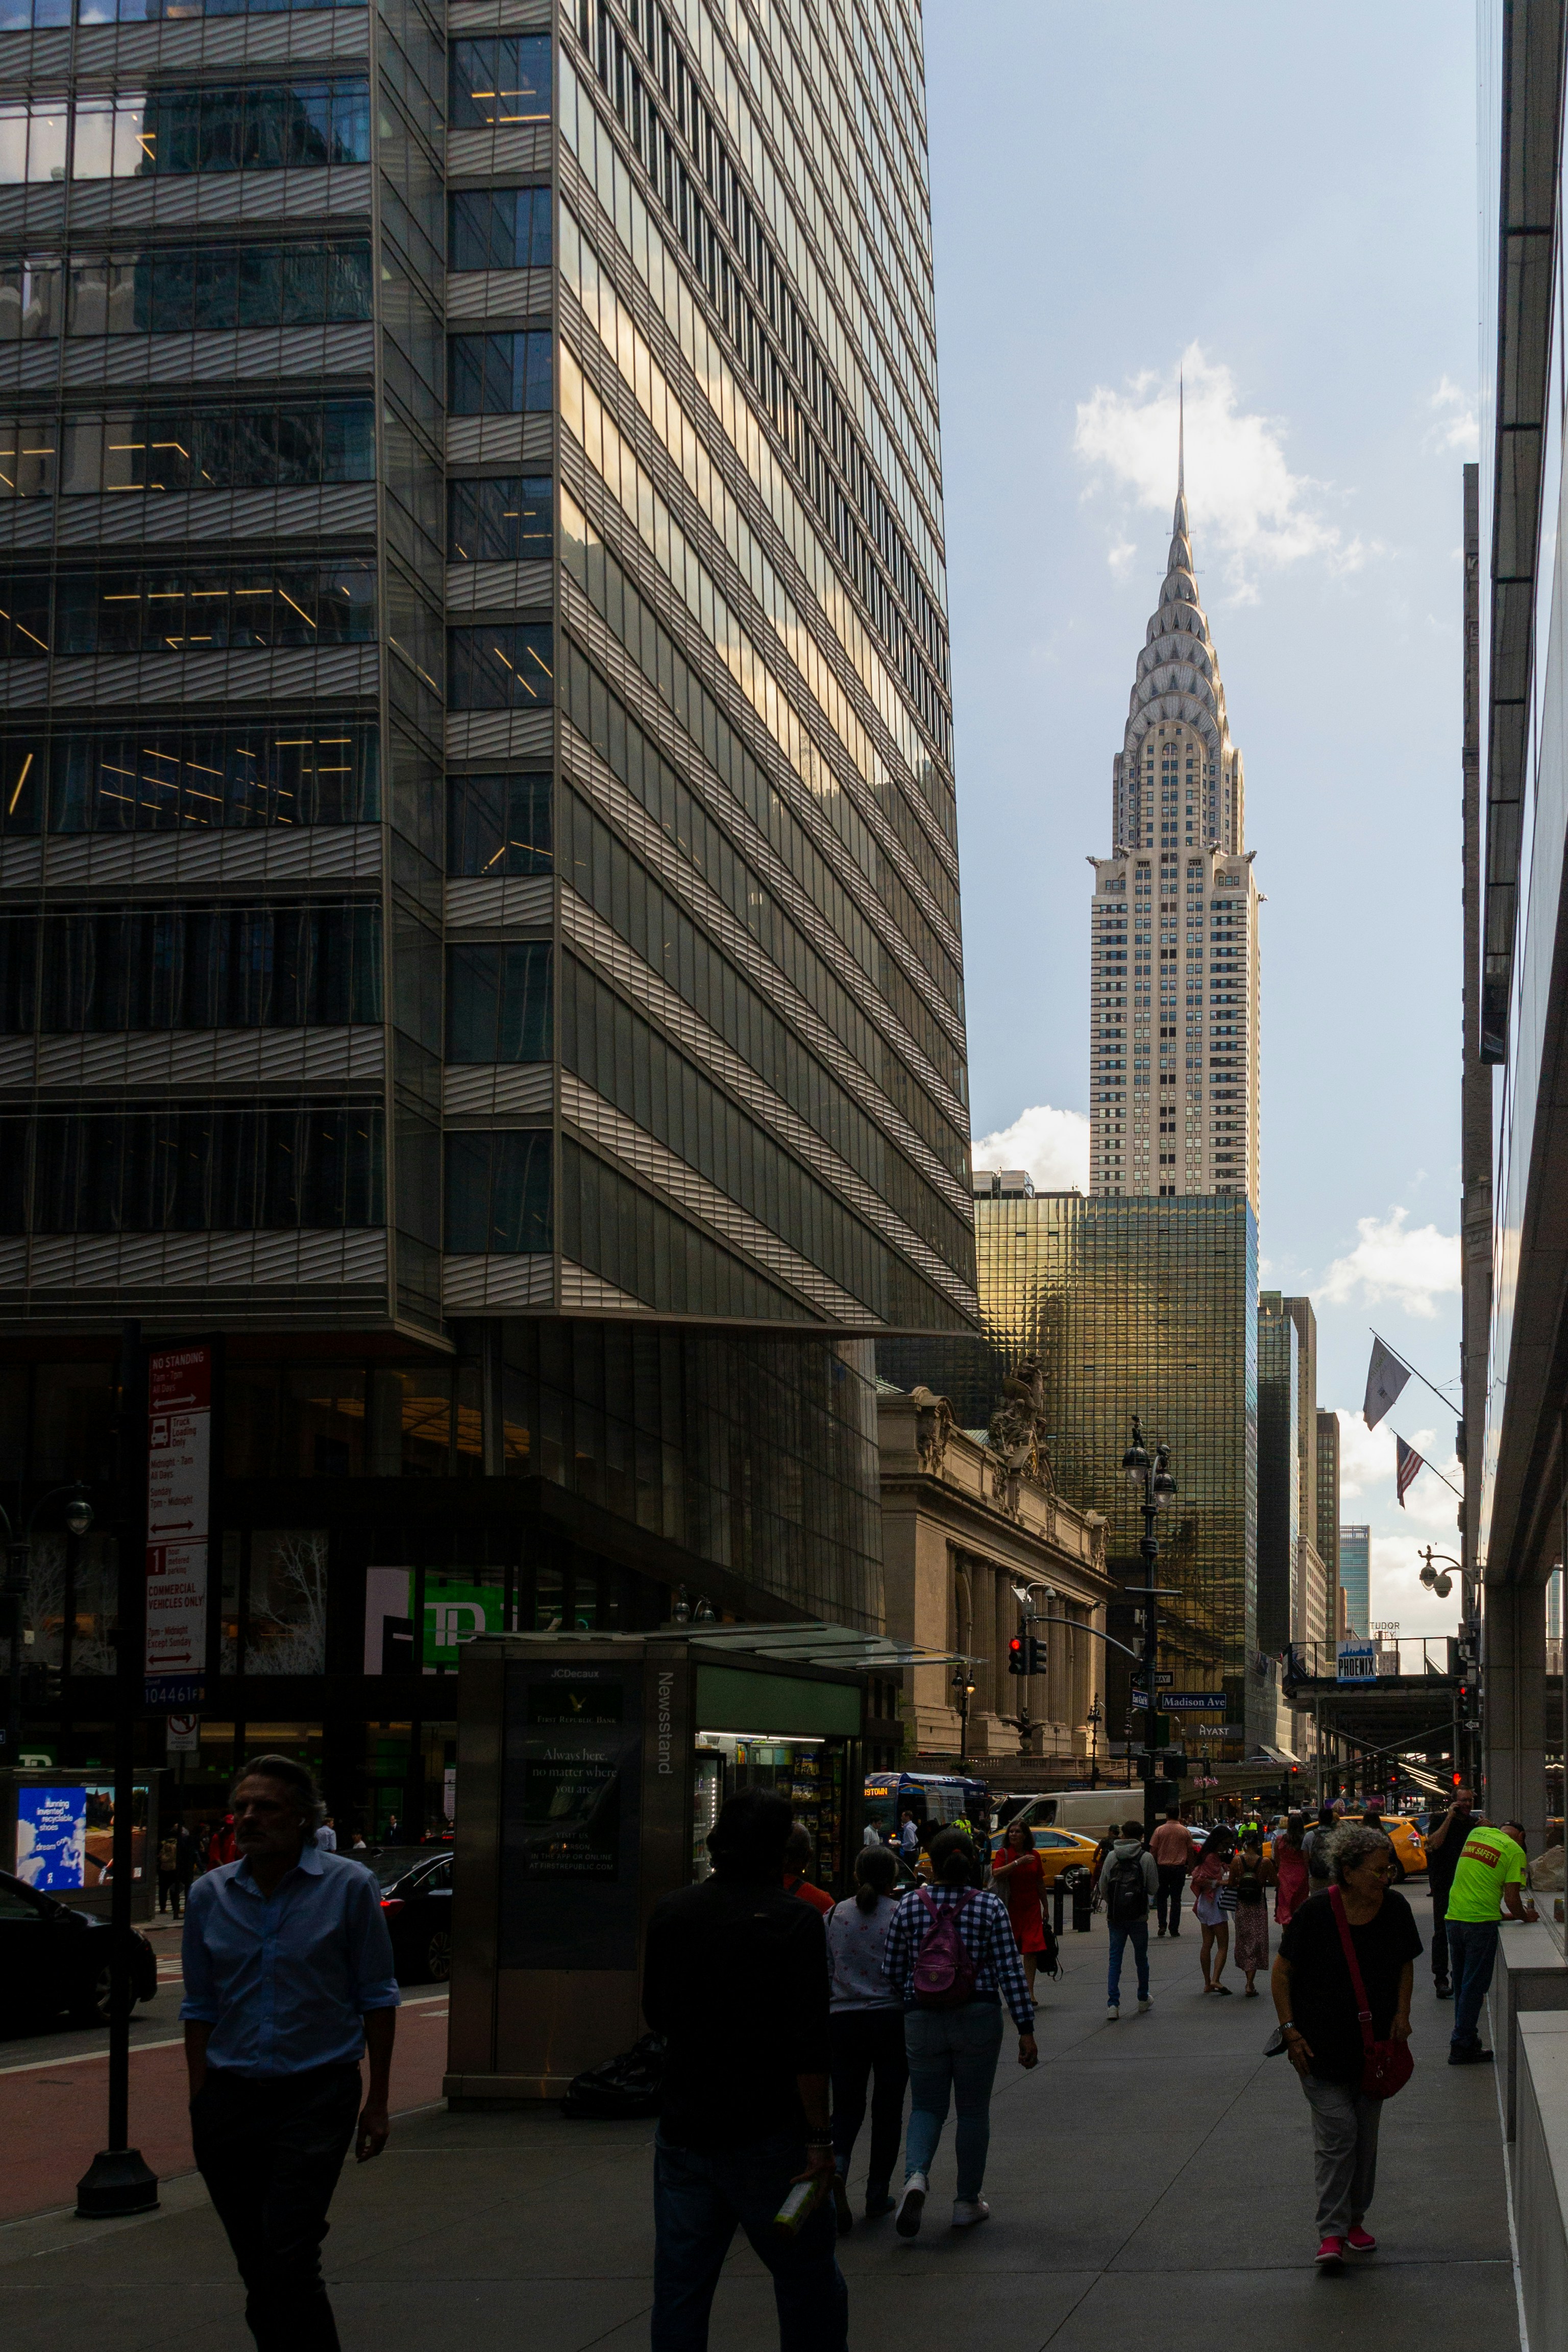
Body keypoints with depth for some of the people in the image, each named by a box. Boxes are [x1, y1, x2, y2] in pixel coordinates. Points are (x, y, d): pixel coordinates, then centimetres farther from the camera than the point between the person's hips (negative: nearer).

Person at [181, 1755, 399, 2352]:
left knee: (288, 2263, -15)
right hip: (231, 2099, 4)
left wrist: (377, 2102, -1)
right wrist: (199, 2105, 9)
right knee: (257, 2271, 9)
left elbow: (377, 1998, 1)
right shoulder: (209, 1894, 5)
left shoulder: (348, 1887, -4)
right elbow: (200, 2008, 12)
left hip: (315, 2097, -4)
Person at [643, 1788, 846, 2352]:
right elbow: (808, 2043, -16)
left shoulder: (671, 1912, 3)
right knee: (810, 2284, 8)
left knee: (679, 2290, 9)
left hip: (683, 2131, 4)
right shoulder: (795, 1921, -11)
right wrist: (819, 2140, -12)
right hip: (768, 2136, -4)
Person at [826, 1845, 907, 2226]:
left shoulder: (834, 1916, 4)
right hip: (891, 2020, -2)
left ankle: (836, 2166, -20)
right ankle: (877, 2196, 14)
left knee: (847, 2106, 9)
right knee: (887, 2108, 10)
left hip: (843, 2019, 2)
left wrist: (822, 2022, 17)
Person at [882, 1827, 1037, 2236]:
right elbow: (1009, 1969, -7)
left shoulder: (911, 1905, -2)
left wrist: (894, 2018, 18)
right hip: (979, 2017, -1)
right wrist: (1025, 2028, -5)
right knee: (973, 2110, 12)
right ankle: (968, 2202, 18)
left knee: (926, 2107, 11)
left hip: (923, 2018, 1)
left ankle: (916, 2176, -16)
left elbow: (894, 1969, 2)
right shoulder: (989, 1906, -5)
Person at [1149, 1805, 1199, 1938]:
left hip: (1163, 1867, -1)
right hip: (1179, 1867, 1)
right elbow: (1191, 1851, 5)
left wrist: (1152, 1867, 8)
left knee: (1161, 1898, 13)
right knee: (1176, 1899, 6)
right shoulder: (1185, 1831, -1)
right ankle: (1174, 1928, 4)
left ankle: (1163, 1925, 0)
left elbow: (1153, 1851, -3)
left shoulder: (1160, 1830, -4)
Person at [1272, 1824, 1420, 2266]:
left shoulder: (1395, 1910, -4)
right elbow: (1282, 1971, -7)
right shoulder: (1317, 1912, -16)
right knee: (1337, 2131, -10)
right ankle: (1331, 2232, -6)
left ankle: (1354, 2221, 26)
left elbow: (1405, 1964, 14)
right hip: (1322, 2043, -4)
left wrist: (1401, 2013, 0)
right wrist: (1290, 2030, -11)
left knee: (1365, 2137, 11)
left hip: (1374, 2043, 4)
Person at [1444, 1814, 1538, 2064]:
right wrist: (1526, 1916, 8)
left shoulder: (1477, 1833, 11)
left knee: (1462, 1985, 17)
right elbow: (1511, 1900, -9)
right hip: (1481, 1923, -6)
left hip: (1454, 1919, 6)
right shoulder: (1515, 1851, -5)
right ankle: (1462, 2047, 3)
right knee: (1474, 1987, 1)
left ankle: (1465, 2039, 26)